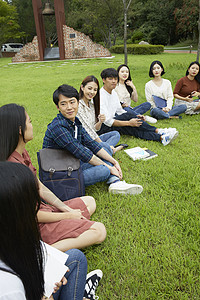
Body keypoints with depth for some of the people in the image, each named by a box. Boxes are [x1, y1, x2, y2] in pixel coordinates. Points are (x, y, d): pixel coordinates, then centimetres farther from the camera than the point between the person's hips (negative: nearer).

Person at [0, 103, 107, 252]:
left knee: (90, 201, 20)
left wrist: (68, 210, 3)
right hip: (37, 224, -9)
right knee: (99, 231, -12)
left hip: (44, 208, 9)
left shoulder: (23, 153, 2)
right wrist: (68, 216, -9)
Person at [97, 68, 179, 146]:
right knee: (129, 114, -26)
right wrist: (129, 122, -28)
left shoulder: (114, 93, 11)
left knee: (133, 128, -22)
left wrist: (134, 117, -3)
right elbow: (107, 120, -23)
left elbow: (120, 111, 16)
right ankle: (157, 131, -22)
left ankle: (161, 137, -35)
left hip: (112, 122, 8)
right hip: (102, 128, -8)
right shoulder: (100, 96, -17)